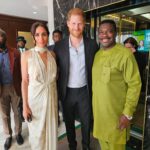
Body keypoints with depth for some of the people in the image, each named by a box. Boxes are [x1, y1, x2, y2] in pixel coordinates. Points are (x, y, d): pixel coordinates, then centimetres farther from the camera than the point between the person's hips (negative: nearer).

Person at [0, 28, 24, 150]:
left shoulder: (15, 52, -1)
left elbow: (21, 70, -3)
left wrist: (22, 86, -9)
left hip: (15, 87, -1)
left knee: (17, 112, 14)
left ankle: (18, 133, 34)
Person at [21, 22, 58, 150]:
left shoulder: (52, 54, 3)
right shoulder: (27, 55, -7)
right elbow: (24, 81, -6)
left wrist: (58, 98, 9)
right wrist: (25, 106, -8)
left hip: (51, 97, 3)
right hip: (35, 98, -3)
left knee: (51, 130, 16)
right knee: (37, 133, 12)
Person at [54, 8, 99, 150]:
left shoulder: (92, 44, -6)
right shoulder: (59, 46, -7)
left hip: (85, 91, 0)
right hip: (67, 92, 1)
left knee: (86, 122, 17)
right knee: (69, 122, 19)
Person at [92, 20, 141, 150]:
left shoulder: (125, 54, -17)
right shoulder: (97, 54, 4)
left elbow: (134, 84, -16)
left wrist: (128, 113, -16)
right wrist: (95, 104, 13)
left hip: (116, 112, -5)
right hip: (98, 109, 6)